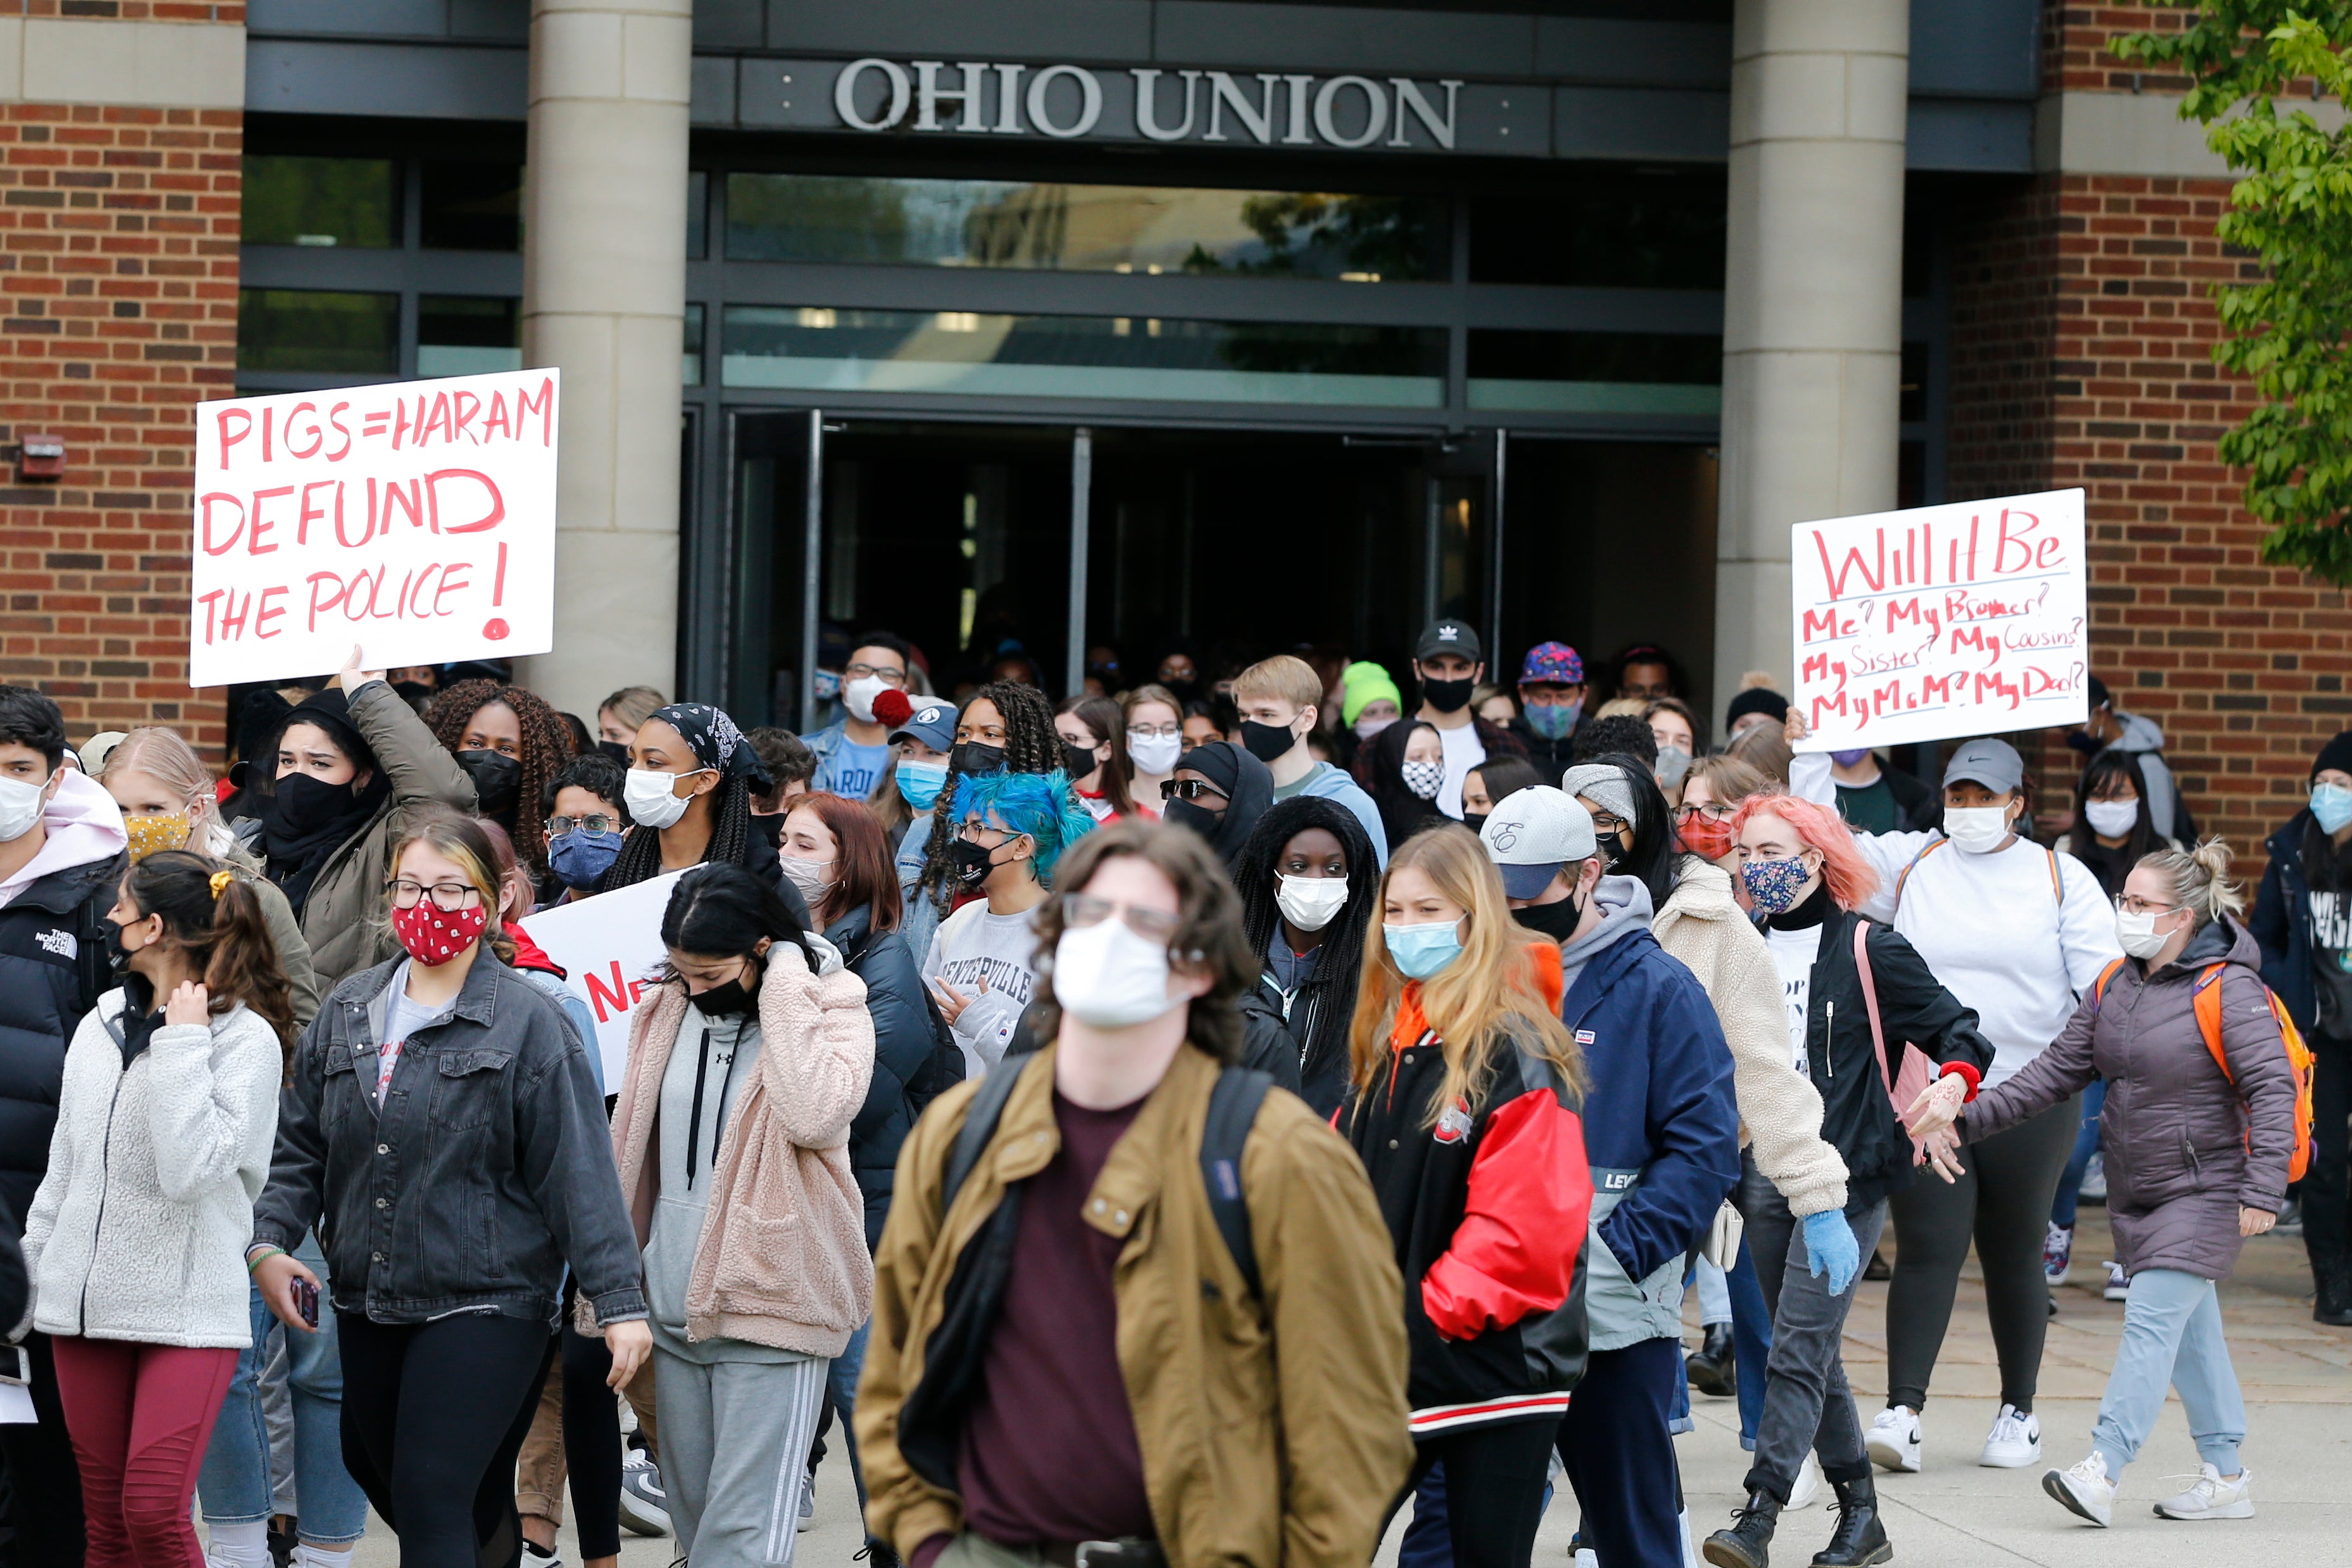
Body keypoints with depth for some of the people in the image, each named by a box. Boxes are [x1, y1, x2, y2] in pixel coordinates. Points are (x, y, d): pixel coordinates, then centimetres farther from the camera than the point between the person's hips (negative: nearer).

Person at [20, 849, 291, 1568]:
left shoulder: (246, 1038, -8)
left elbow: (192, 1171, -21)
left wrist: (183, 1043, -17)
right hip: (86, 1302, 6)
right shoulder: (101, 1023, 11)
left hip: (186, 1311, -6)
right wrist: (32, 1266, 16)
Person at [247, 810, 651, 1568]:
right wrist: (268, 1241, -2)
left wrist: (619, 1301, -13)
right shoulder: (349, 1010, 10)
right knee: (381, 1478, 15)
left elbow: (580, 1171, -10)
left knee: (432, 1501, -15)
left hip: (485, 1305, -6)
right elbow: (301, 1141, 14)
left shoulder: (528, 1022, -6)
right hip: (369, 1306, 6)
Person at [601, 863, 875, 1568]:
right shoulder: (668, 1009, 9)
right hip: (675, 1306, 6)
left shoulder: (833, 1010, -6)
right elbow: (632, 1146, 18)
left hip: (770, 1302, -6)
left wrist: (784, 991, -20)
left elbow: (817, 1114, -27)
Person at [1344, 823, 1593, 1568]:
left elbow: (1525, 1221, -19)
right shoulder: (1383, 1043, 12)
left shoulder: (1516, 1051, -12)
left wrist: (1435, 1310, -17)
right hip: (1390, 1365, 7)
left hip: (1496, 1364, -7)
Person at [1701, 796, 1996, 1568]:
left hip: (1847, 1176, -6)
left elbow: (1959, 1034, -1)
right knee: (1809, 1352, 10)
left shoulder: (1868, 951, -5)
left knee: (1800, 1349, -14)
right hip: (1767, 1176, 6)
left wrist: (1947, 1092, -21)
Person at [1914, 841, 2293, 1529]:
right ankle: (2226, 1477, 19)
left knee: (2151, 1320, -14)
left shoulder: (2229, 990, -14)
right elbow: (2058, 1070, 9)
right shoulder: (2114, 987, 8)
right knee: (2190, 1331, 11)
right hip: (2137, 1190, 8)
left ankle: (2101, 1471, -20)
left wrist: (2262, 1190, -26)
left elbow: (2273, 1090, -18)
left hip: (2207, 1190, -8)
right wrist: (1972, 1113, -2)